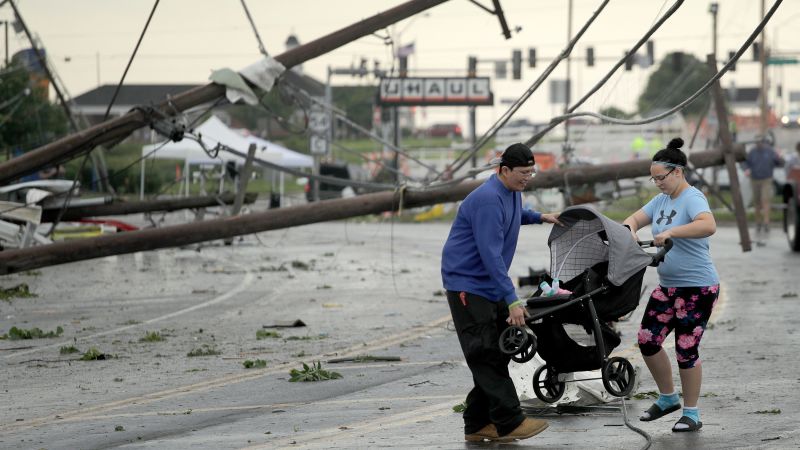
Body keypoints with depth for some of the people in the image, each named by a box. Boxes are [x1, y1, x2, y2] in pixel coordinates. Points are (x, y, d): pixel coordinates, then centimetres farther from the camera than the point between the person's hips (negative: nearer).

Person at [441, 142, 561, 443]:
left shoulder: (512, 193, 9)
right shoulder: (488, 200, -23)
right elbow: (491, 254, -28)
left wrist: (540, 217, 24)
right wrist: (512, 300, -31)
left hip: (491, 287, 10)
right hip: (468, 285, -10)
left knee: (496, 354, 6)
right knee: (485, 355, -12)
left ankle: (477, 425, 10)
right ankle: (509, 422, -17)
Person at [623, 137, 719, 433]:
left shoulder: (692, 198, -16)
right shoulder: (661, 200, 11)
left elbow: (708, 226, -34)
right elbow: (635, 218, 14)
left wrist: (670, 232, -38)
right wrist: (630, 230, -10)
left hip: (697, 288, -8)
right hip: (668, 286, 8)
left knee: (686, 349, -3)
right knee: (647, 340, 5)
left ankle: (691, 414, 9)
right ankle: (668, 398, 23)